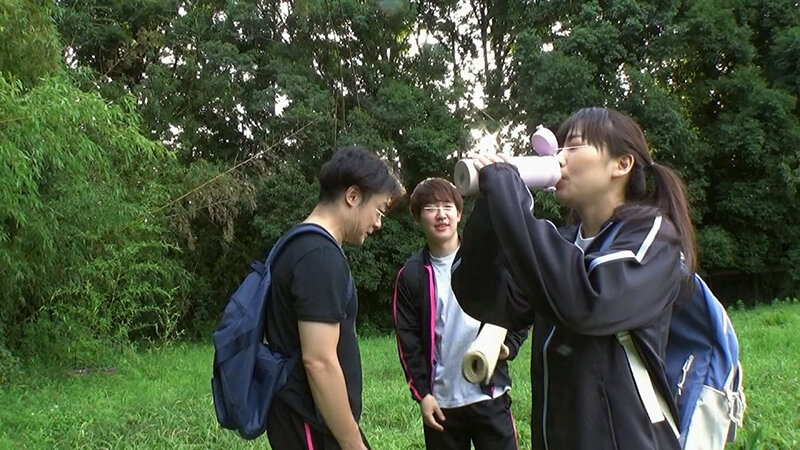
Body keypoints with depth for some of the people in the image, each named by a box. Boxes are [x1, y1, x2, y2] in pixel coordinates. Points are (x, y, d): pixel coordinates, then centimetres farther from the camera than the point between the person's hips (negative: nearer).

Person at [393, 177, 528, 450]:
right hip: (440, 401, 1)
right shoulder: (411, 275, 3)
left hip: (489, 395, -1)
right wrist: (421, 393, -4)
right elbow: (408, 340, 2)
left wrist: (508, 347, -13)